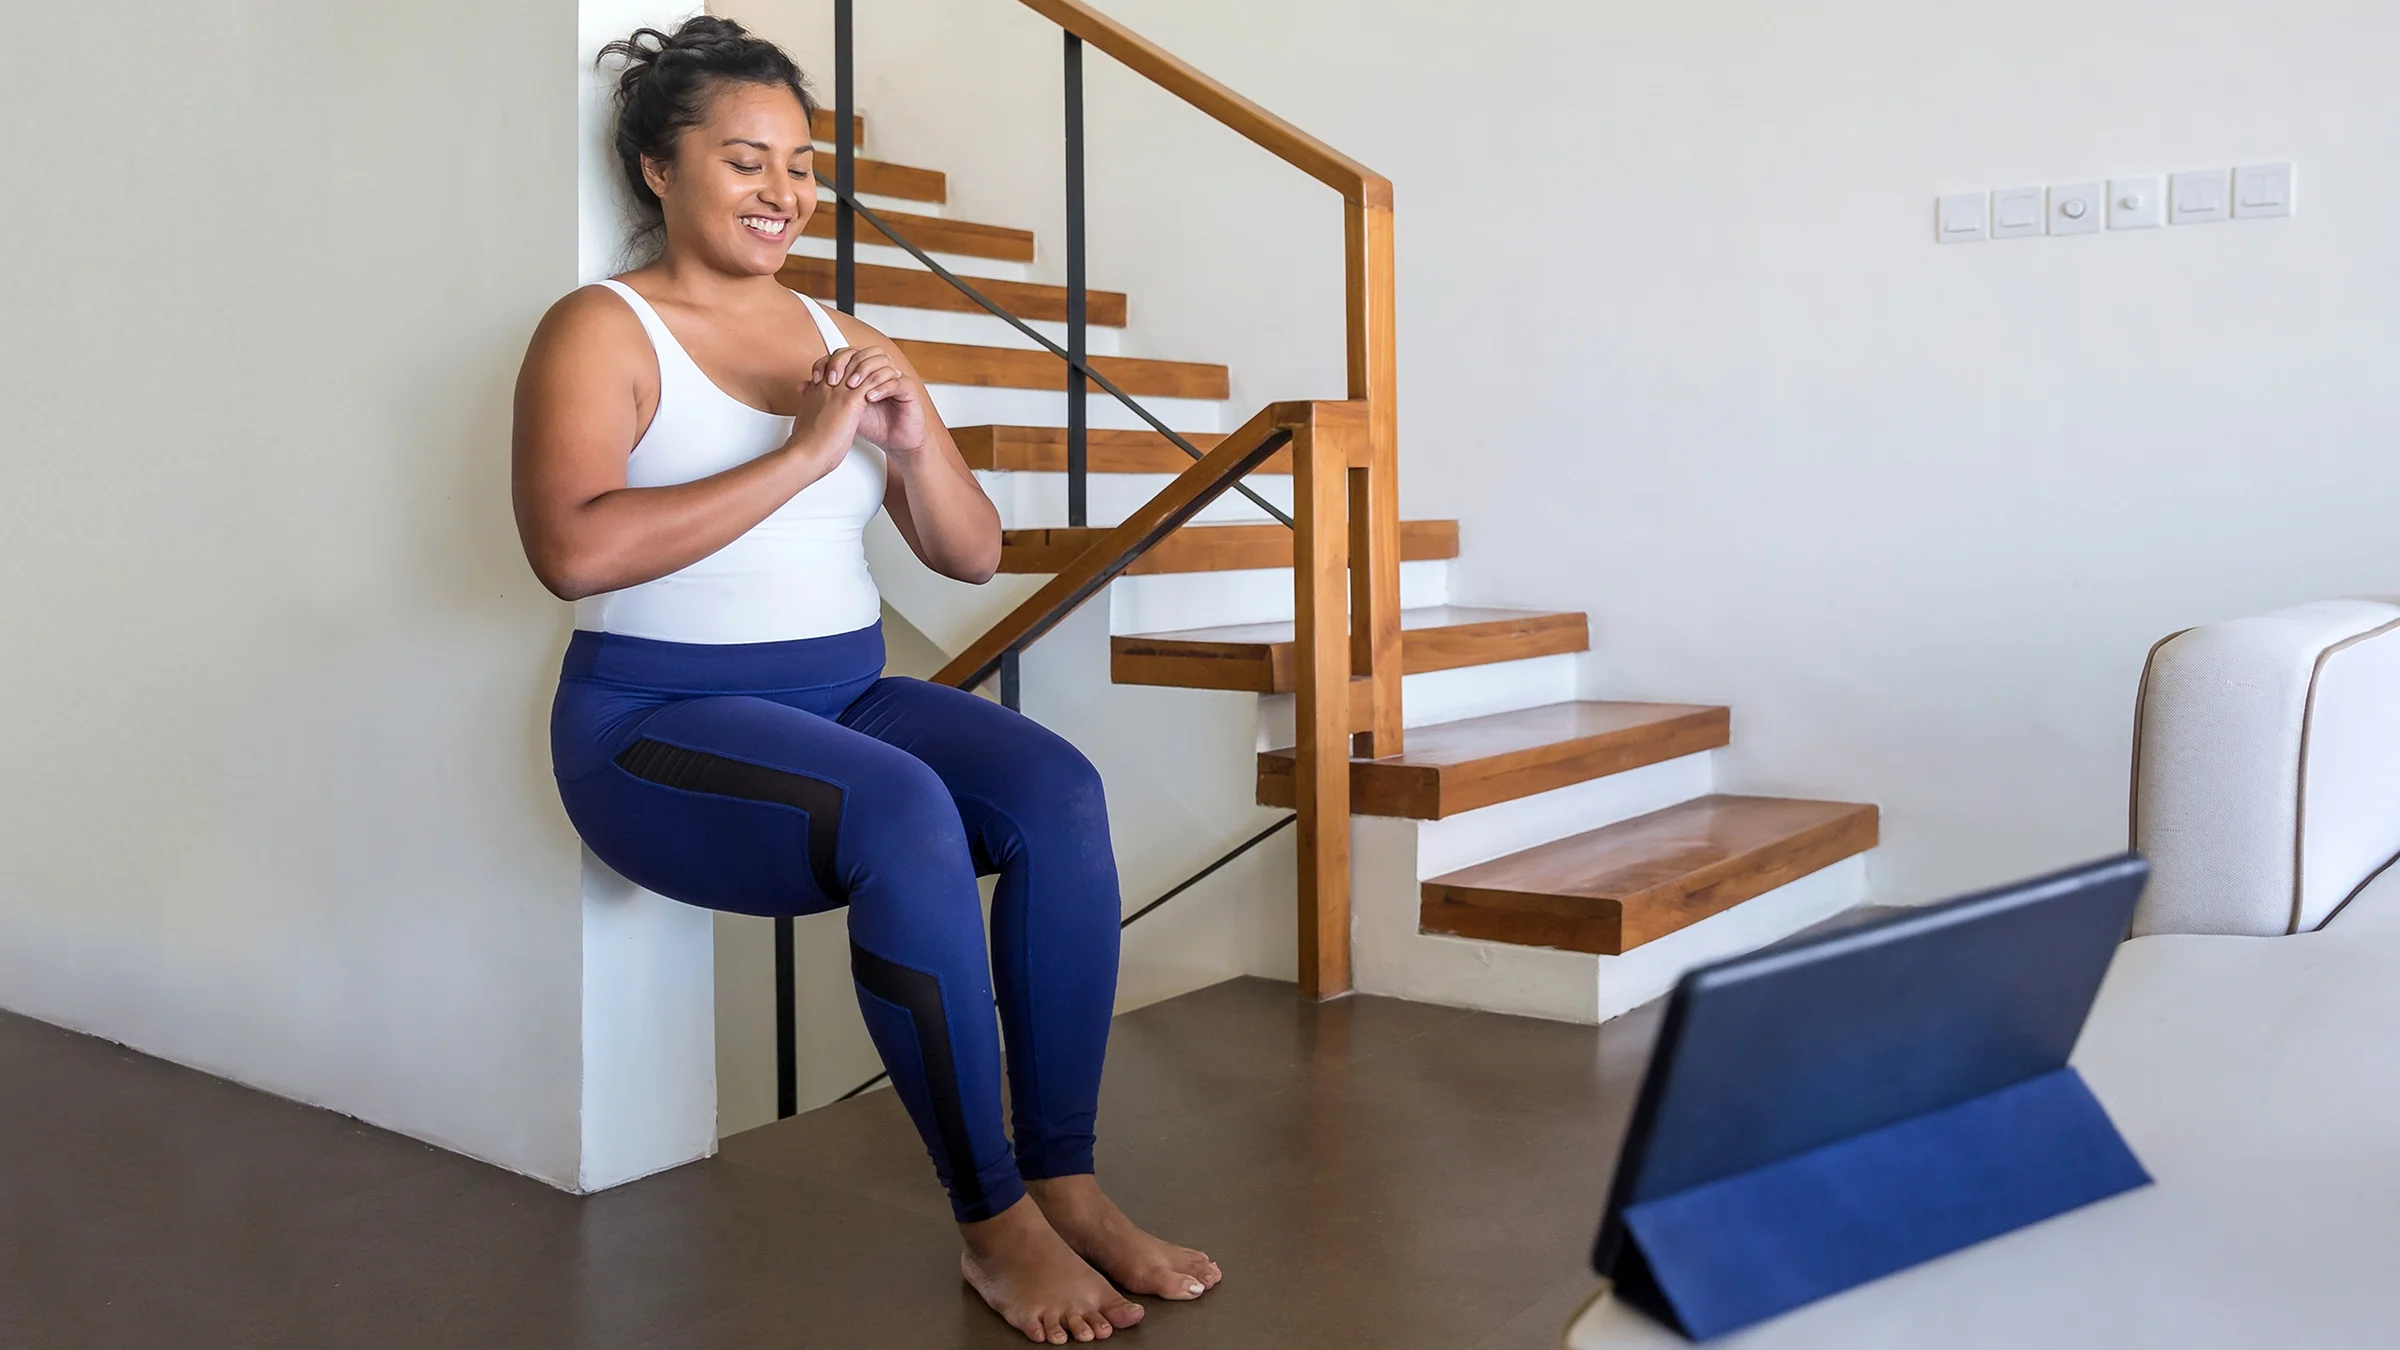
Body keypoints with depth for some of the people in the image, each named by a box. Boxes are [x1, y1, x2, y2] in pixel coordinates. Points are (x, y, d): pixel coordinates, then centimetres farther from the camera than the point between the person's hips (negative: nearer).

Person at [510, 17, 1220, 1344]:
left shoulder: (844, 340, 14)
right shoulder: (601, 330, -2)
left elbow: (971, 555, 12)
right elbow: (572, 549, -21)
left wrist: (914, 439, -8)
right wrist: (800, 453, -20)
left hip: (849, 691, 6)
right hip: (660, 721, -5)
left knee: (1059, 792, -22)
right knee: (905, 811, -33)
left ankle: (1064, 1181, -15)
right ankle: (991, 1220, -21)